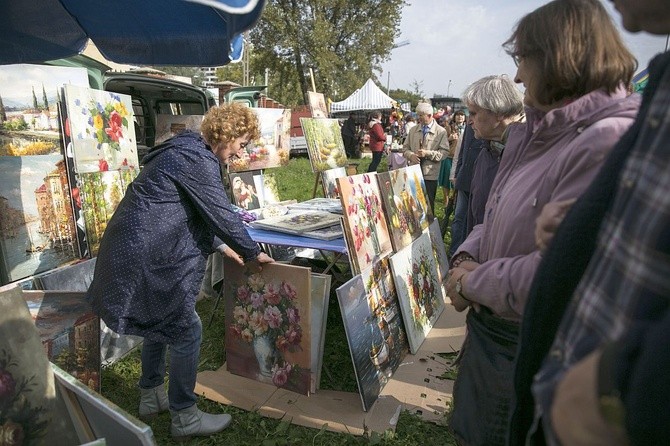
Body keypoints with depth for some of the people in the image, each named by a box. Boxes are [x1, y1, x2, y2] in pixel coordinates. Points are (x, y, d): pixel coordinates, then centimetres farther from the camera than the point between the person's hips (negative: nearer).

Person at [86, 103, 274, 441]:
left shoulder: (185, 151, 16)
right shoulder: (199, 161, -17)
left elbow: (196, 213, 22)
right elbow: (222, 215, -14)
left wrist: (220, 245, 22)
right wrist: (253, 253, 0)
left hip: (129, 248, 11)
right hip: (144, 256, -11)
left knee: (161, 323, 23)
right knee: (186, 332, -1)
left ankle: (150, 397, 39)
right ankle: (184, 418, 14)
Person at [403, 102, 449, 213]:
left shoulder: (441, 132, -3)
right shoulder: (413, 130, 10)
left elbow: (444, 152, -9)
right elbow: (405, 147, 12)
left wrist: (428, 153, -20)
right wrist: (411, 155, -10)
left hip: (430, 175, -4)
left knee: (428, 204, 5)